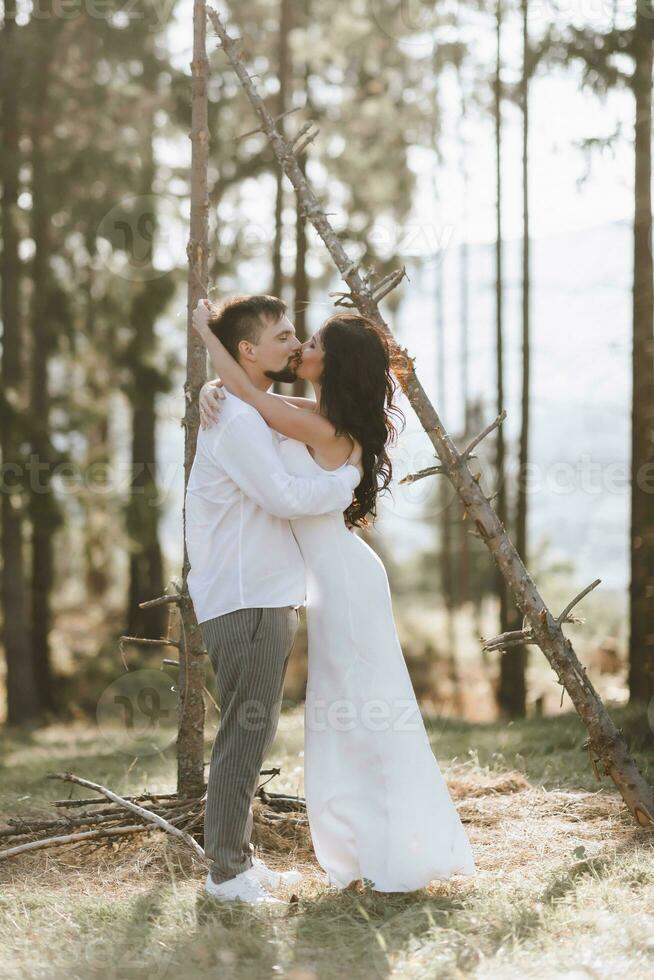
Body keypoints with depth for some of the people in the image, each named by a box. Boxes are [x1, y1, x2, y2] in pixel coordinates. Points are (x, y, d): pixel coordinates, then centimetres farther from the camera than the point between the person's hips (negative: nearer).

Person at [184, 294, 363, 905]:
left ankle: (238, 858, 22)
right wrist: (349, 476, -7)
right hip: (246, 605, -10)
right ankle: (226, 872, 0)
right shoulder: (234, 418, -15)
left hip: (265, 601, 10)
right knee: (244, 735, -6)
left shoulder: (259, 415, 19)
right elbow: (285, 496, -22)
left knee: (250, 735, 14)